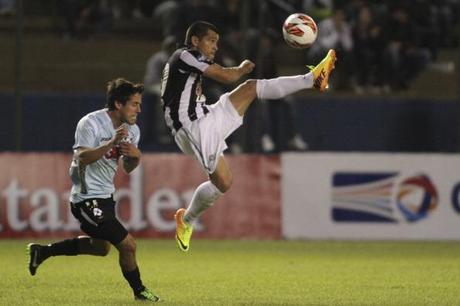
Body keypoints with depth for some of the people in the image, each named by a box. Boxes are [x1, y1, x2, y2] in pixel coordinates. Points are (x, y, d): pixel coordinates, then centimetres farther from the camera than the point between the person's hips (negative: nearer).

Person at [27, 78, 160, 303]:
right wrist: (112, 143, -41)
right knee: (127, 245, -12)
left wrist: (136, 156, -10)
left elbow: (128, 168, 13)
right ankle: (139, 291, 10)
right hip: (87, 198, -10)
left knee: (101, 247, 26)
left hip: (105, 195, 10)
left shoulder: (132, 130, 6)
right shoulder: (91, 123, -18)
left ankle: (42, 251, 35)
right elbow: (82, 158, -30)